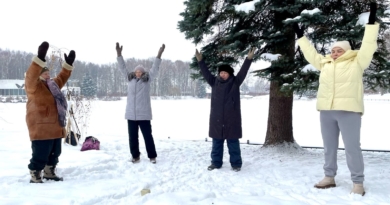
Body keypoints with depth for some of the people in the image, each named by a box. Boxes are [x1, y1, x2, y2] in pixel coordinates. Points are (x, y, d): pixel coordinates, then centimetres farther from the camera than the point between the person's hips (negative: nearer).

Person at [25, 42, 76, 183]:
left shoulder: (52, 85, 19)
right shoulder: (34, 85, -7)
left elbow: (61, 78, 32)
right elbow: (31, 75, -26)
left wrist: (68, 64, 25)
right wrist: (40, 57, -37)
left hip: (55, 128, 9)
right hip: (41, 128, -9)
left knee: (54, 153, 18)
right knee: (40, 155, -6)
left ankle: (49, 173, 33)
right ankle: (35, 177, 7)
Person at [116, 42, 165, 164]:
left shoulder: (147, 80, 2)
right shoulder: (130, 79, 11)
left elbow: (154, 69, -6)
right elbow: (122, 68, 10)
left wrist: (159, 55, -16)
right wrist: (119, 54, 1)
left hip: (144, 114, -3)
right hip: (131, 114, 4)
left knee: (148, 136, 3)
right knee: (132, 137, 9)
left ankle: (152, 156, 15)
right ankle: (135, 156, 22)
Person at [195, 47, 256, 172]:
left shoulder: (235, 82, 1)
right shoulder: (214, 82, 7)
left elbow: (243, 71, -5)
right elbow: (206, 73, 6)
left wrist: (249, 59, -13)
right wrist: (200, 60, 1)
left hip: (231, 119, -3)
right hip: (217, 119, 3)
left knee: (233, 142, 4)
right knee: (217, 142, 10)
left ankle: (236, 164, 14)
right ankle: (216, 162, 21)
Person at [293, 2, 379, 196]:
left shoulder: (357, 62, 3)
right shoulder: (325, 63, 15)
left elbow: (368, 46, -3)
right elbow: (310, 53, 25)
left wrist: (372, 21, -6)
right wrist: (301, 36, 28)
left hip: (348, 111, -5)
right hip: (326, 111, 6)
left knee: (352, 147, -4)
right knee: (329, 146, 12)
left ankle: (358, 183, 4)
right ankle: (329, 177, 23)